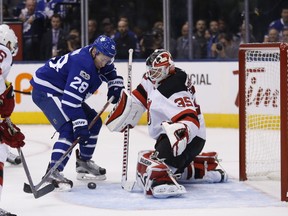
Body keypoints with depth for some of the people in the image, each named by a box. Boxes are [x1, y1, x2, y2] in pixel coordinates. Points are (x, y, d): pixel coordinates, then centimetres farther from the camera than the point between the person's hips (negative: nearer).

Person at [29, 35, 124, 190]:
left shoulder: (100, 57, -1)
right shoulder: (83, 63, -31)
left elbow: (111, 73, 22)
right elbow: (70, 99, -35)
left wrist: (115, 87, 1)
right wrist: (80, 125, -35)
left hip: (62, 92, 11)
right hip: (45, 90, -11)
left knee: (94, 122, 12)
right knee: (69, 129, -27)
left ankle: (83, 163, 24)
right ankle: (53, 172, -31)